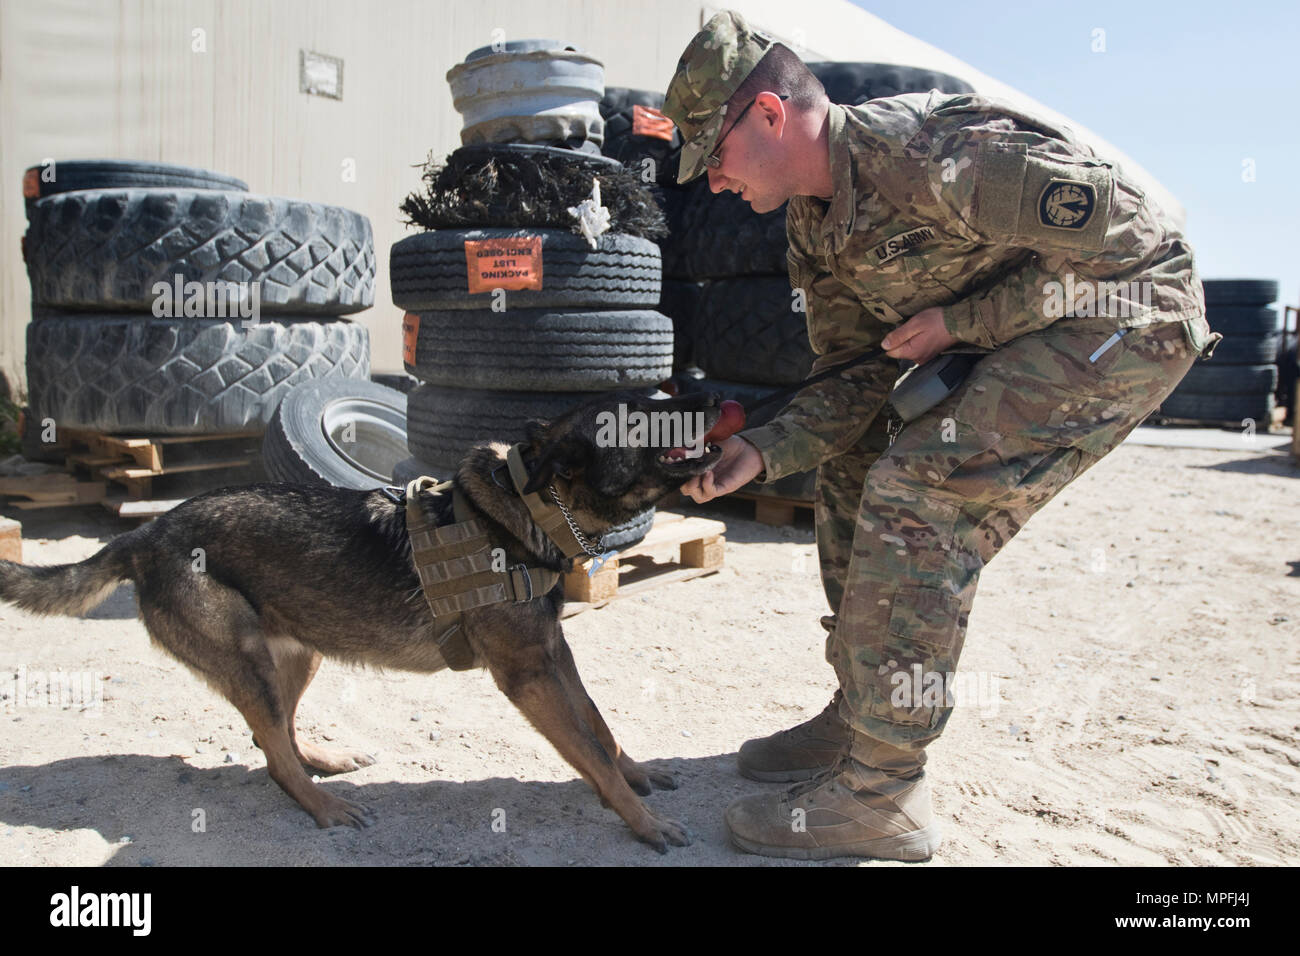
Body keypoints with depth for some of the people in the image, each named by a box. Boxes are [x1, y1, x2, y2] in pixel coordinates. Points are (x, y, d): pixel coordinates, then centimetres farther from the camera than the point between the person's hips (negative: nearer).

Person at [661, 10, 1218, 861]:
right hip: (1005, 341, 9)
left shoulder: (923, 150, -27)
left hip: (1129, 315, -9)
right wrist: (762, 452, -15)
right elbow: (854, 383, 2)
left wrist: (961, 322, -21)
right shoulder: (814, 227, 3)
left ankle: (883, 794, -13)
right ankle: (862, 717, 14)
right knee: (852, 466, 4)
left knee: (920, 492, -22)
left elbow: (1123, 227, -24)